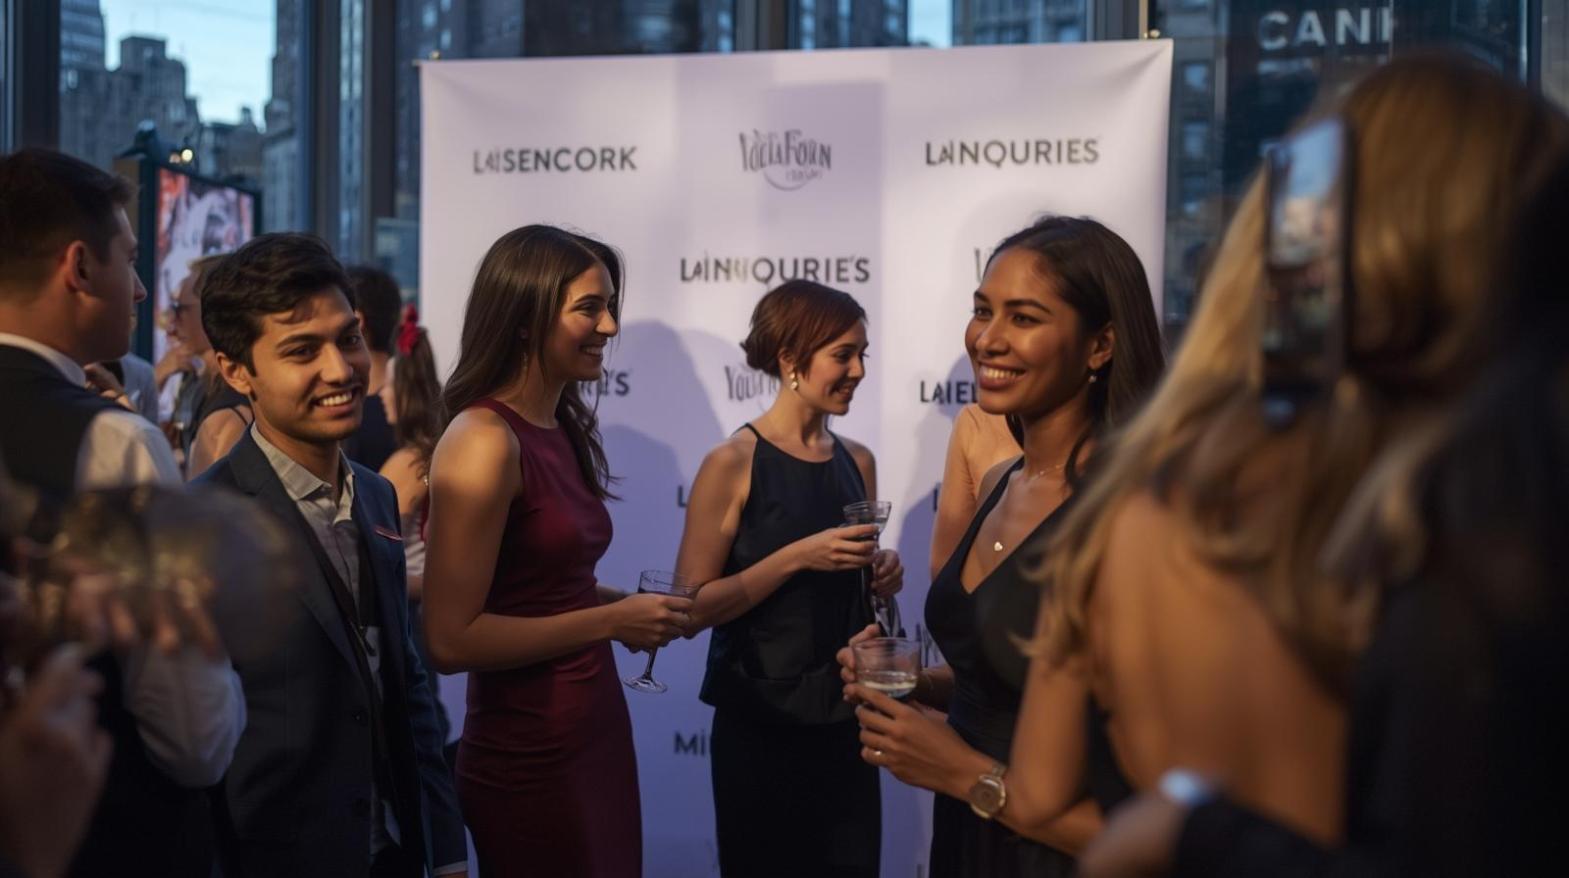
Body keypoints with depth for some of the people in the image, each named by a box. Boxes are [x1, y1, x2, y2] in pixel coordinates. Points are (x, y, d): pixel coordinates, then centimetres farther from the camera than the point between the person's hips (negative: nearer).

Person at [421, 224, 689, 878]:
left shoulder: (562, 430, 8)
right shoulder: (484, 440, -17)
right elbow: (452, 639, -21)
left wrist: (632, 606, 2)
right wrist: (611, 620, -17)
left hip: (596, 732, 8)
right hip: (530, 756, -8)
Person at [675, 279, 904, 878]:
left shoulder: (858, 461, 5)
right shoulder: (733, 463, -12)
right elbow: (691, 607, -16)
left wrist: (881, 576, -3)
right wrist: (798, 556, -22)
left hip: (846, 717, 5)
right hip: (761, 725, -5)